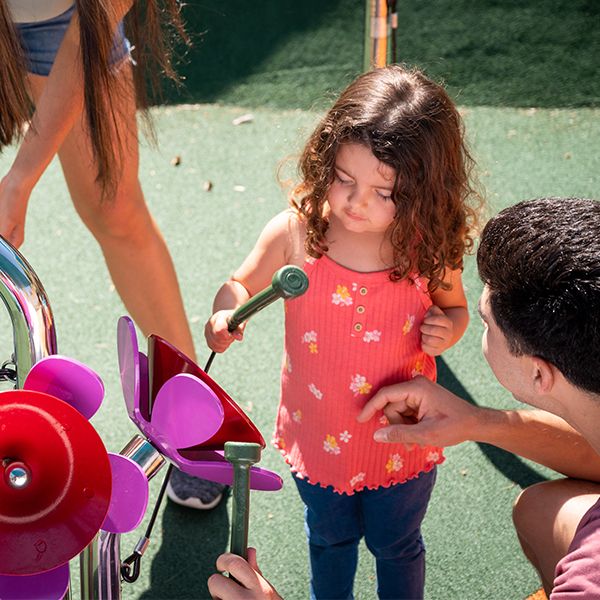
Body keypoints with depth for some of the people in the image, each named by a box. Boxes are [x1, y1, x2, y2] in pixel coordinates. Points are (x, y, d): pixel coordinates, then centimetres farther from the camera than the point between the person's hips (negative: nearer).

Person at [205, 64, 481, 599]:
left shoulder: (429, 248, -20)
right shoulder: (297, 232, -22)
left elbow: (454, 306, 0)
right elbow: (243, 284, -6)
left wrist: (447, 330, -23)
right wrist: (225, 313, -28)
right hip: (318, 435, 1)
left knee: (396, 545, 26)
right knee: (329, 539, 30)